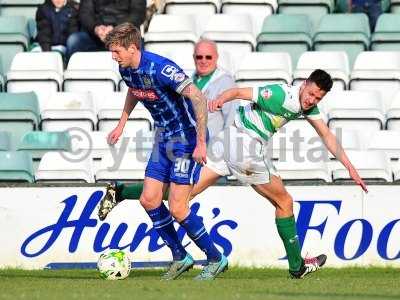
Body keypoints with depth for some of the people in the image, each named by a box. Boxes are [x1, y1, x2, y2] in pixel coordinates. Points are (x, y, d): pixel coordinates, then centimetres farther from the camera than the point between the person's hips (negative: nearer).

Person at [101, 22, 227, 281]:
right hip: (165, 139, 9)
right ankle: (180, 257, 18)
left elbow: (199, 99, -29)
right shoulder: (126, 69, 1)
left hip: (187, 138, -9)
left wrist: (201, 143, -30)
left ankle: (216, 260, 5)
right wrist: (121, 124, 26)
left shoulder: (160, 68, -26)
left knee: (177, 208, -10)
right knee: (149, 200, 4)